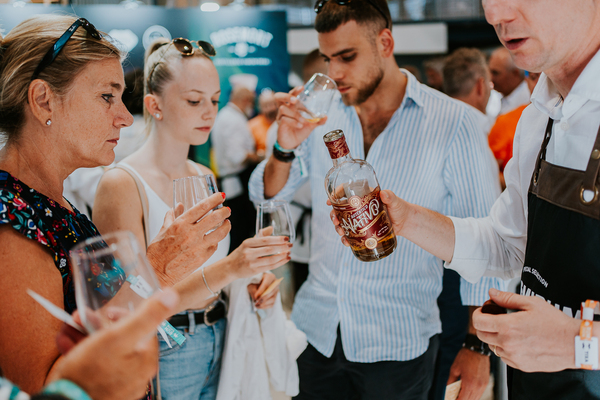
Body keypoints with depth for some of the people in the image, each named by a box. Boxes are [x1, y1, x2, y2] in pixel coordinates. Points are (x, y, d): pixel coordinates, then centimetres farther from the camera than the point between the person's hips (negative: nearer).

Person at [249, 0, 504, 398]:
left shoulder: (451, 122, -11)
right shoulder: (321, 115, 1)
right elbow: (266, 197, 7)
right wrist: (284, 149, -14)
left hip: (399, 345, -3)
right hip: (318, 332, 4)